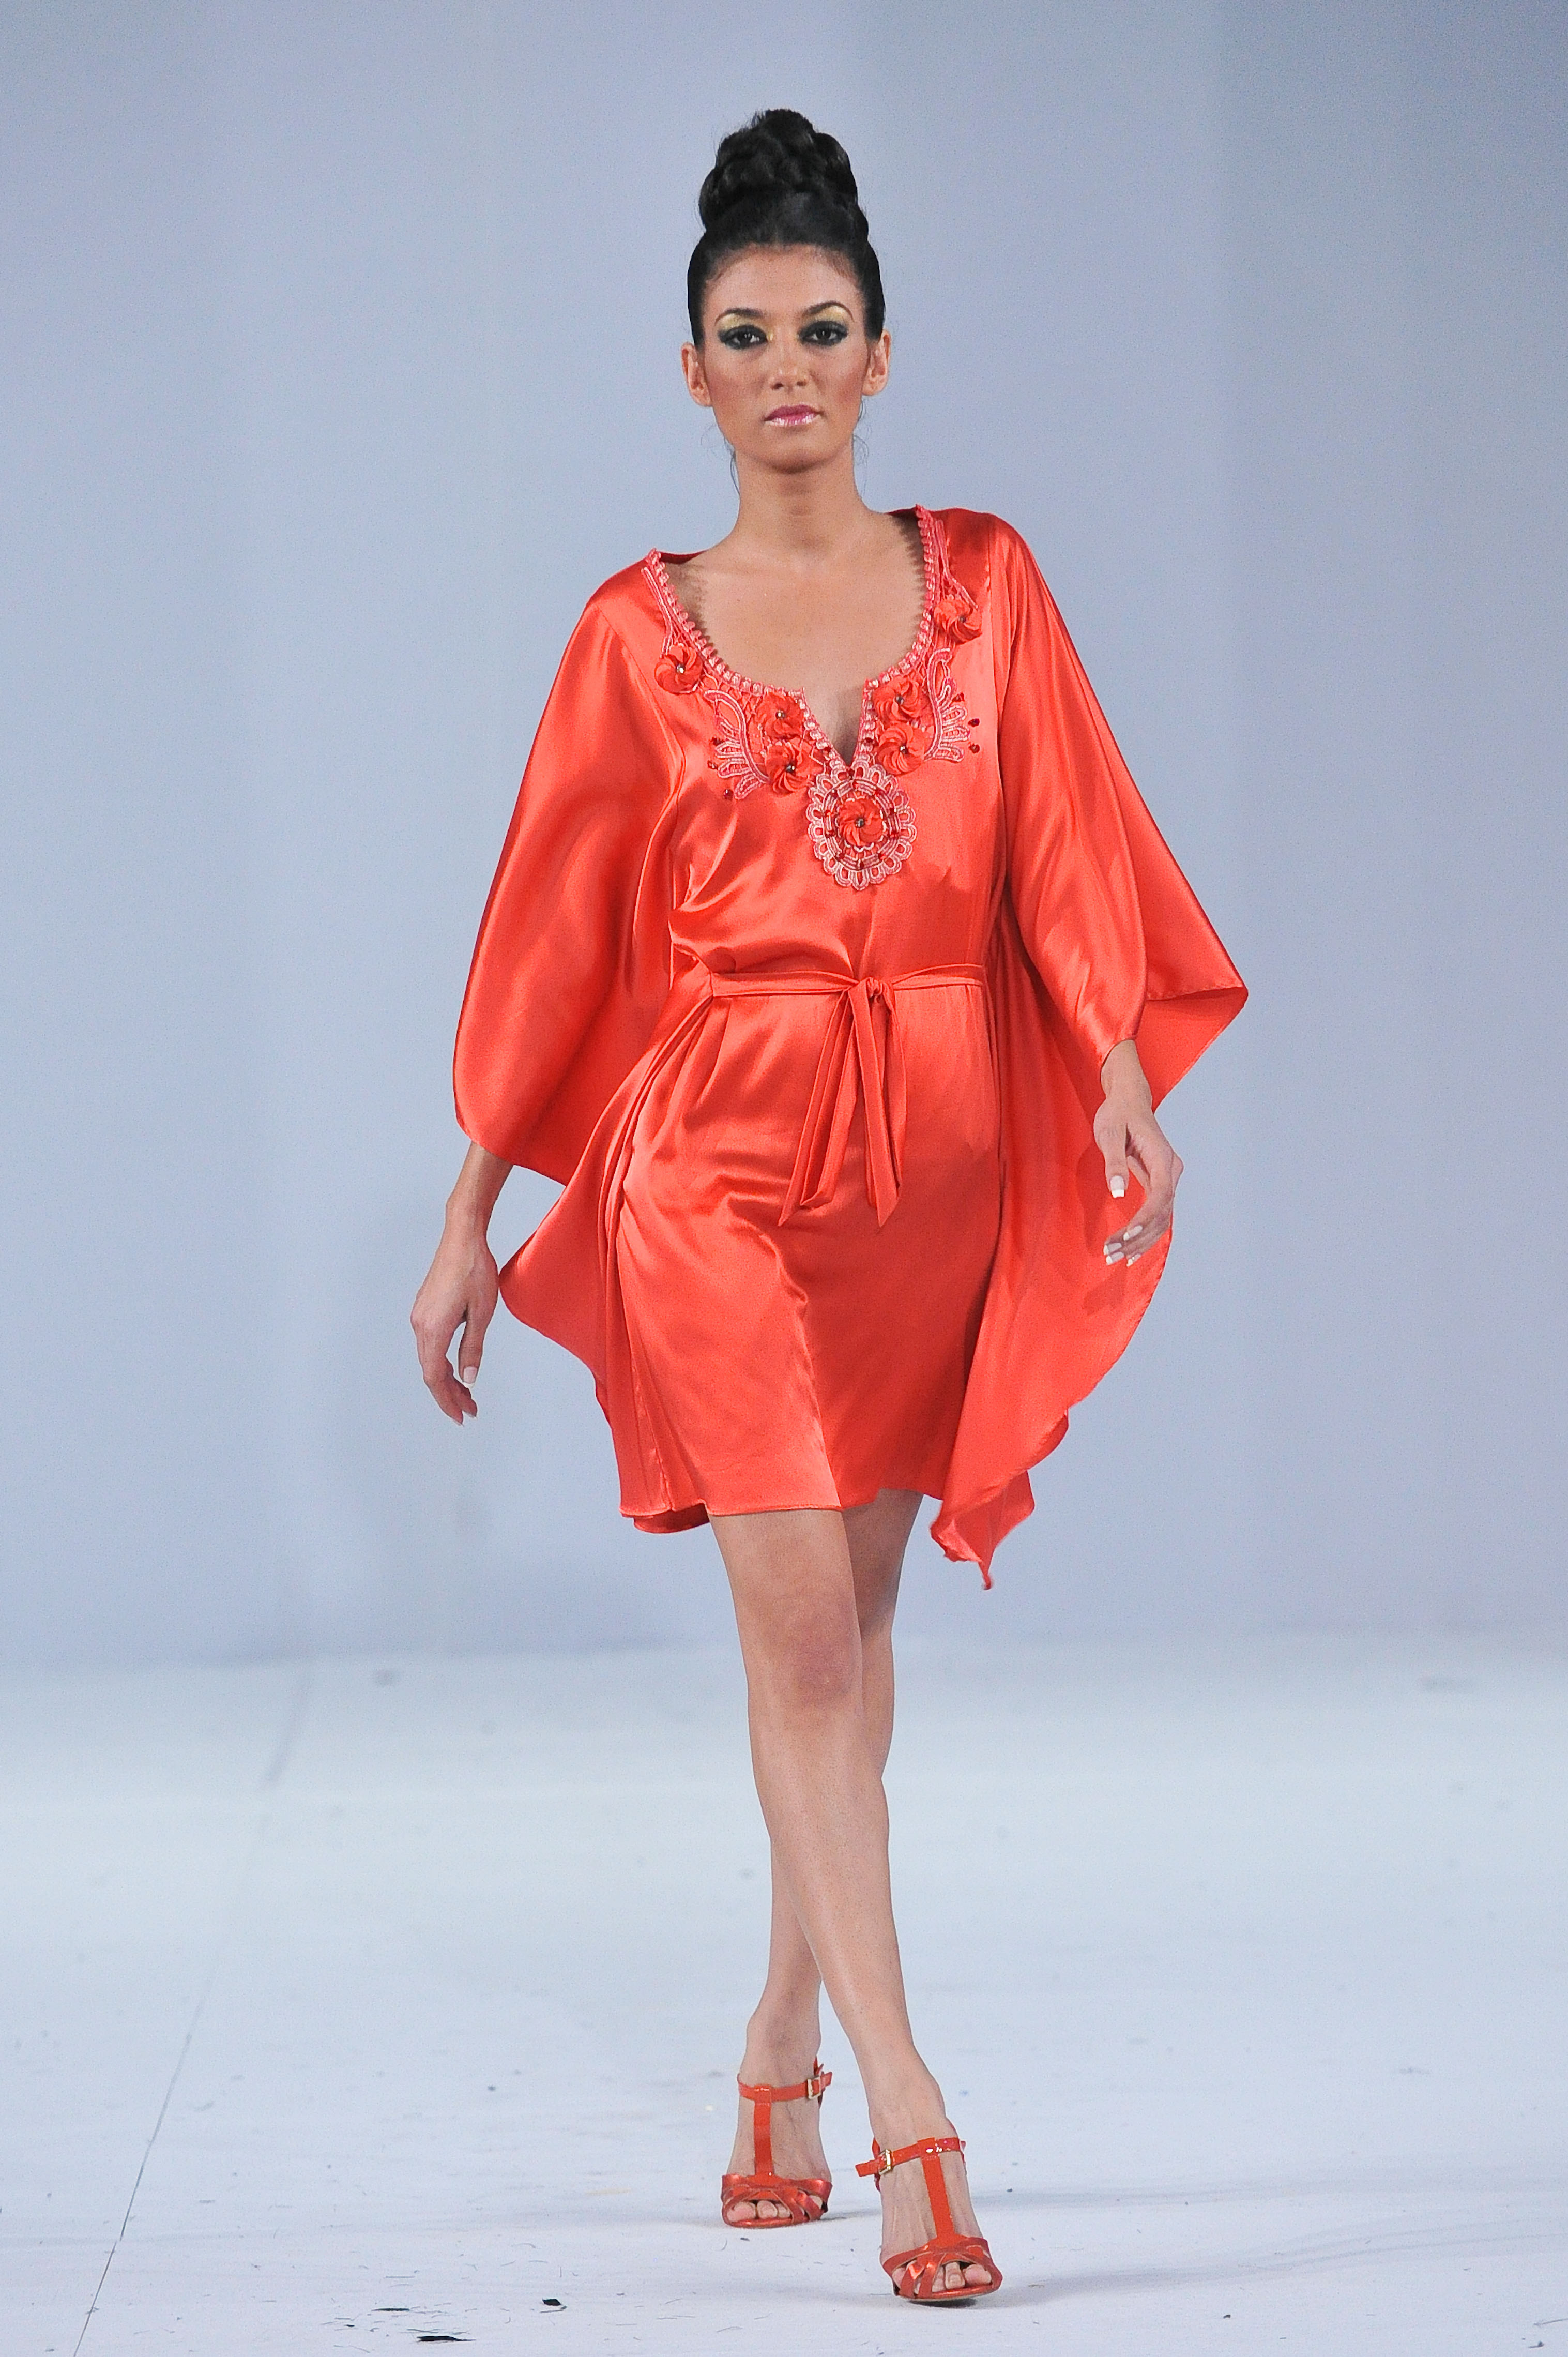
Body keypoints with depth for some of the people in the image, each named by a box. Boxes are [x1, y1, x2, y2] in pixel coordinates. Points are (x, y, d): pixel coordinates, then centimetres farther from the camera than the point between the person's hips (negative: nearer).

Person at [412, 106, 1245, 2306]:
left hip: (940, 1146, 2)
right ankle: (909, 2119, -13)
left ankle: (788, 2039, 27)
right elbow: (554, 929, 5)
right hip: (716, 1149, -2)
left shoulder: (982, 582, 7)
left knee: (847, 1617, 10)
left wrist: (1123, 1074, -16)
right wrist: (471, 1214, 6)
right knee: (801, 1620, -11)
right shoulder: (645, 632, 2)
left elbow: (1064, 847, 0)